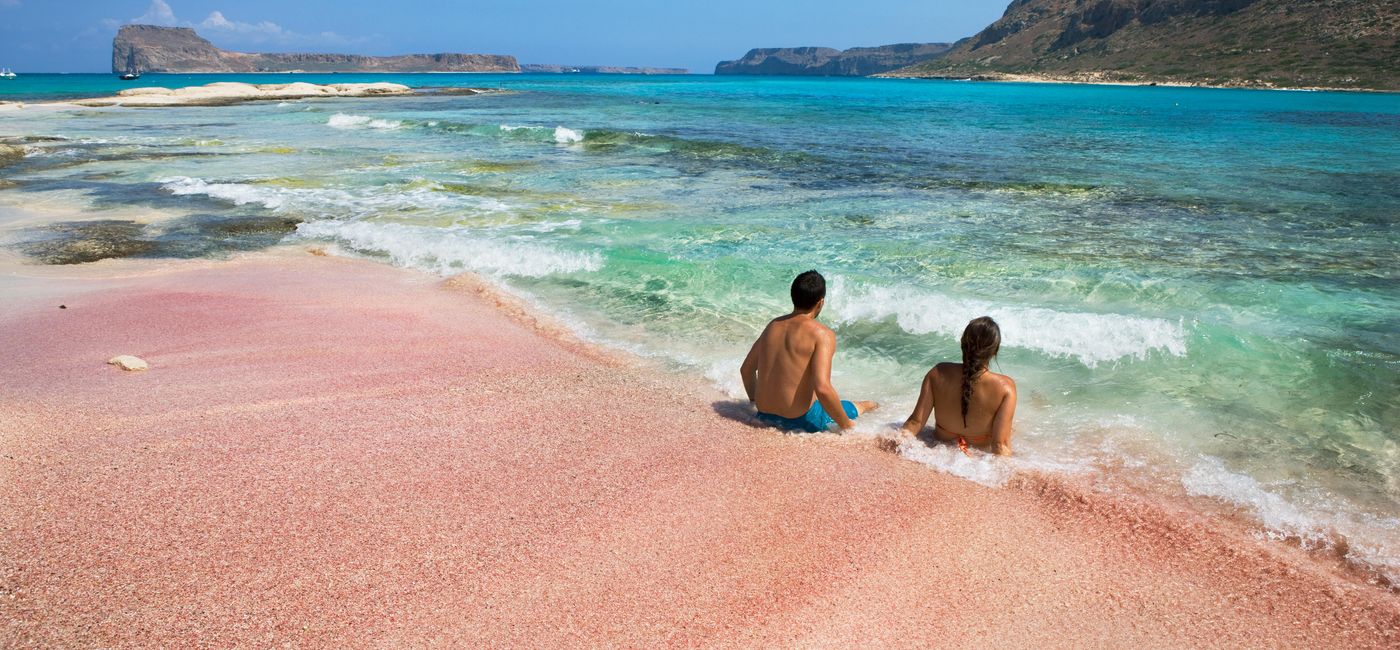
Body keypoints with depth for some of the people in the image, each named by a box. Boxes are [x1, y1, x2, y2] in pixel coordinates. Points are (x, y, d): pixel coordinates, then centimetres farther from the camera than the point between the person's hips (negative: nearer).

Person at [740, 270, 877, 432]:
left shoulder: (773, 326, 5)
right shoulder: (823, 334, -16)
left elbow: (746, 369, 14)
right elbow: (822, 388, -27)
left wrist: (754, 400, 30)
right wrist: (846, 425, -14)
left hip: (765, 416, 6)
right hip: (800, 421, -6)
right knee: (857, 406, 22)